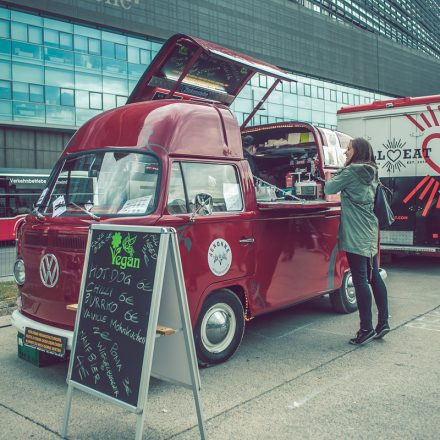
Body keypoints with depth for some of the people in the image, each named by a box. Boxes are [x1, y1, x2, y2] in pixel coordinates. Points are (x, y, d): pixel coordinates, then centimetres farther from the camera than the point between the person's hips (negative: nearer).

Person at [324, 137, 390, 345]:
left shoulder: (351, 171, -10)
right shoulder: (371, 173, 15)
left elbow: (329, 189, -6)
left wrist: (332, 178, 12)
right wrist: (339, 175, 15)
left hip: (356, 235, -9)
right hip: (370, 233, 9)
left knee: (360, 280, -6)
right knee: (374, 277, 12)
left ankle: (366, 328, -3)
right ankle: (383, 323, 18)